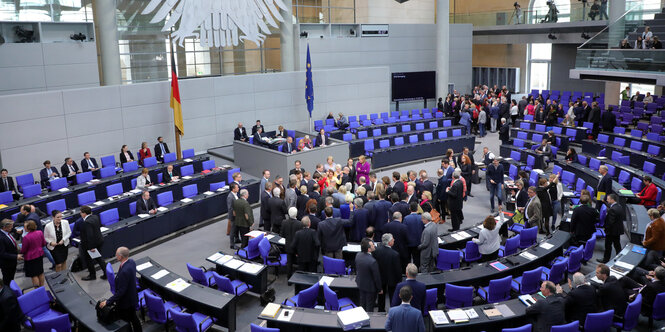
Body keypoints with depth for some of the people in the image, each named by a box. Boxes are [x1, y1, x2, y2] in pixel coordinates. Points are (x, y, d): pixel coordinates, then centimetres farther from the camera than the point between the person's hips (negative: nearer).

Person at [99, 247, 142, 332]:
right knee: (133, 318, 27)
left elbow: (121, 291, -30)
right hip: (132, 298, 9)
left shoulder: (124, 271, -35)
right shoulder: (131, 261, -8)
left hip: (125, 302, -9)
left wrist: (107, 302, -24)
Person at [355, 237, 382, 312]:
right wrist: (379, 289, -7)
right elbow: (377, 277, -22)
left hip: (360, 283, 7)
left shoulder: (358, 255, -14)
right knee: (369, 306, 14)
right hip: (370, 286, -7)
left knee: (362, 303, 27)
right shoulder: (372, 262, -35)